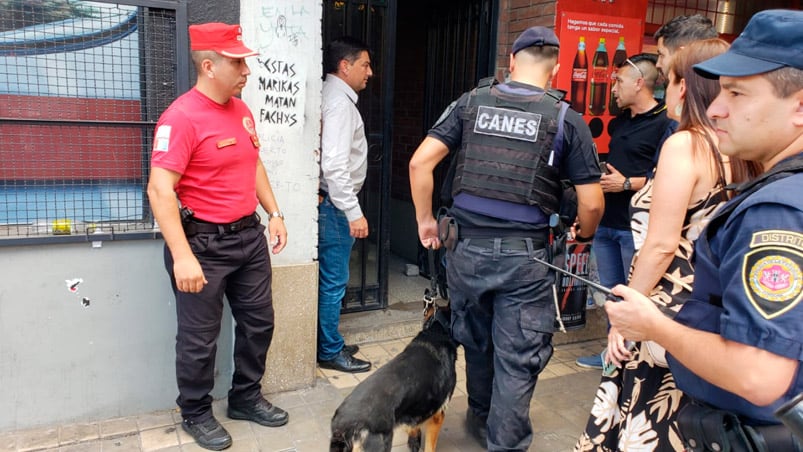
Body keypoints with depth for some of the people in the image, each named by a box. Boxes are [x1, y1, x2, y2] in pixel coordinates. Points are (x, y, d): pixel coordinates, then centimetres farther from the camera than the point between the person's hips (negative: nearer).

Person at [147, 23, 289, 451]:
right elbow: (160, 190, -24)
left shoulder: (241, 109, 8)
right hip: (204, 241, -8)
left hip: (249, 234, 8)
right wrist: (182, 256, -29)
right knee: (200, 336, 6)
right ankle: (196, 414, 28)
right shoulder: (182, 116, -18)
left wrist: (274, 213, 15)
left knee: (259, 321, 17)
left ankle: (246, 397, 36)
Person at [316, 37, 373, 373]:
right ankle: (330, 352, 12)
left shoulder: (336, 97, 14)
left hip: (331, 202, 10)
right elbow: (335, 165, -25)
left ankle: (329, 343, 28)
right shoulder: (340, 102, -17)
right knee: (333, 280, 0)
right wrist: (354, 212, -24)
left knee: (331, 279, 16)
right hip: (335, 203, -10)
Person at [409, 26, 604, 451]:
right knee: (517, 359, 10)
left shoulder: (471, 102, 3)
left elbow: (420, 162, -3)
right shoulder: (566, 118, -2)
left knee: (475, 343, 23)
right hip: (524, 256, -3)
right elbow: (591, 203, -3)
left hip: (466, 246, 4)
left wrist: (425, 219, 9)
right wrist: (584, 234, 18)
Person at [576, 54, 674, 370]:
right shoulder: (619, 122, 16)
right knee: (611, 292, 17)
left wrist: (627, 184, -18)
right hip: (606, 222, 9)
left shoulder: (664, 124, -12)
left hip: (636, 226, -9)